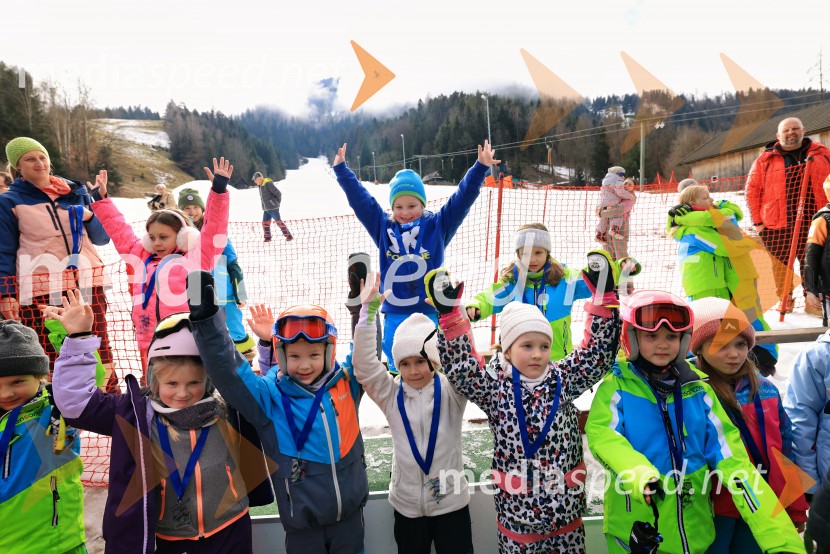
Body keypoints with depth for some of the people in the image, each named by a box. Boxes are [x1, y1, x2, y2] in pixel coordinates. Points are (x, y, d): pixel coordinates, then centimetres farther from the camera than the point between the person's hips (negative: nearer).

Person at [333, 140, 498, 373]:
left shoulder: (437, 225, 1)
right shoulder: (383, 227, 4)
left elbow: (463, 198, -1)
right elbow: (359, 199, 9)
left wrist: (480, 168, -6)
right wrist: (342, 169, 11)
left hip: (430, 311, -1)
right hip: (394, 313, 2)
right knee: (396, 366, 10)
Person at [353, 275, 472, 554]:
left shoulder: (451, 390, -8)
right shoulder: (391, 394, -4)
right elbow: (364, 366, -15)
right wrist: (368, 312, -25)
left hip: (451, 501, -2)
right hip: (406, 504, 2)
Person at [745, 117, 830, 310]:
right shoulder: (765, 160, 3)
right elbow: (752, 190, 4)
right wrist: (758, 221, -1)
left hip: (814, 222, 2)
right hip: (778, 225, -1)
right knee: (781, 263, 2)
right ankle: (784, 300, 15)